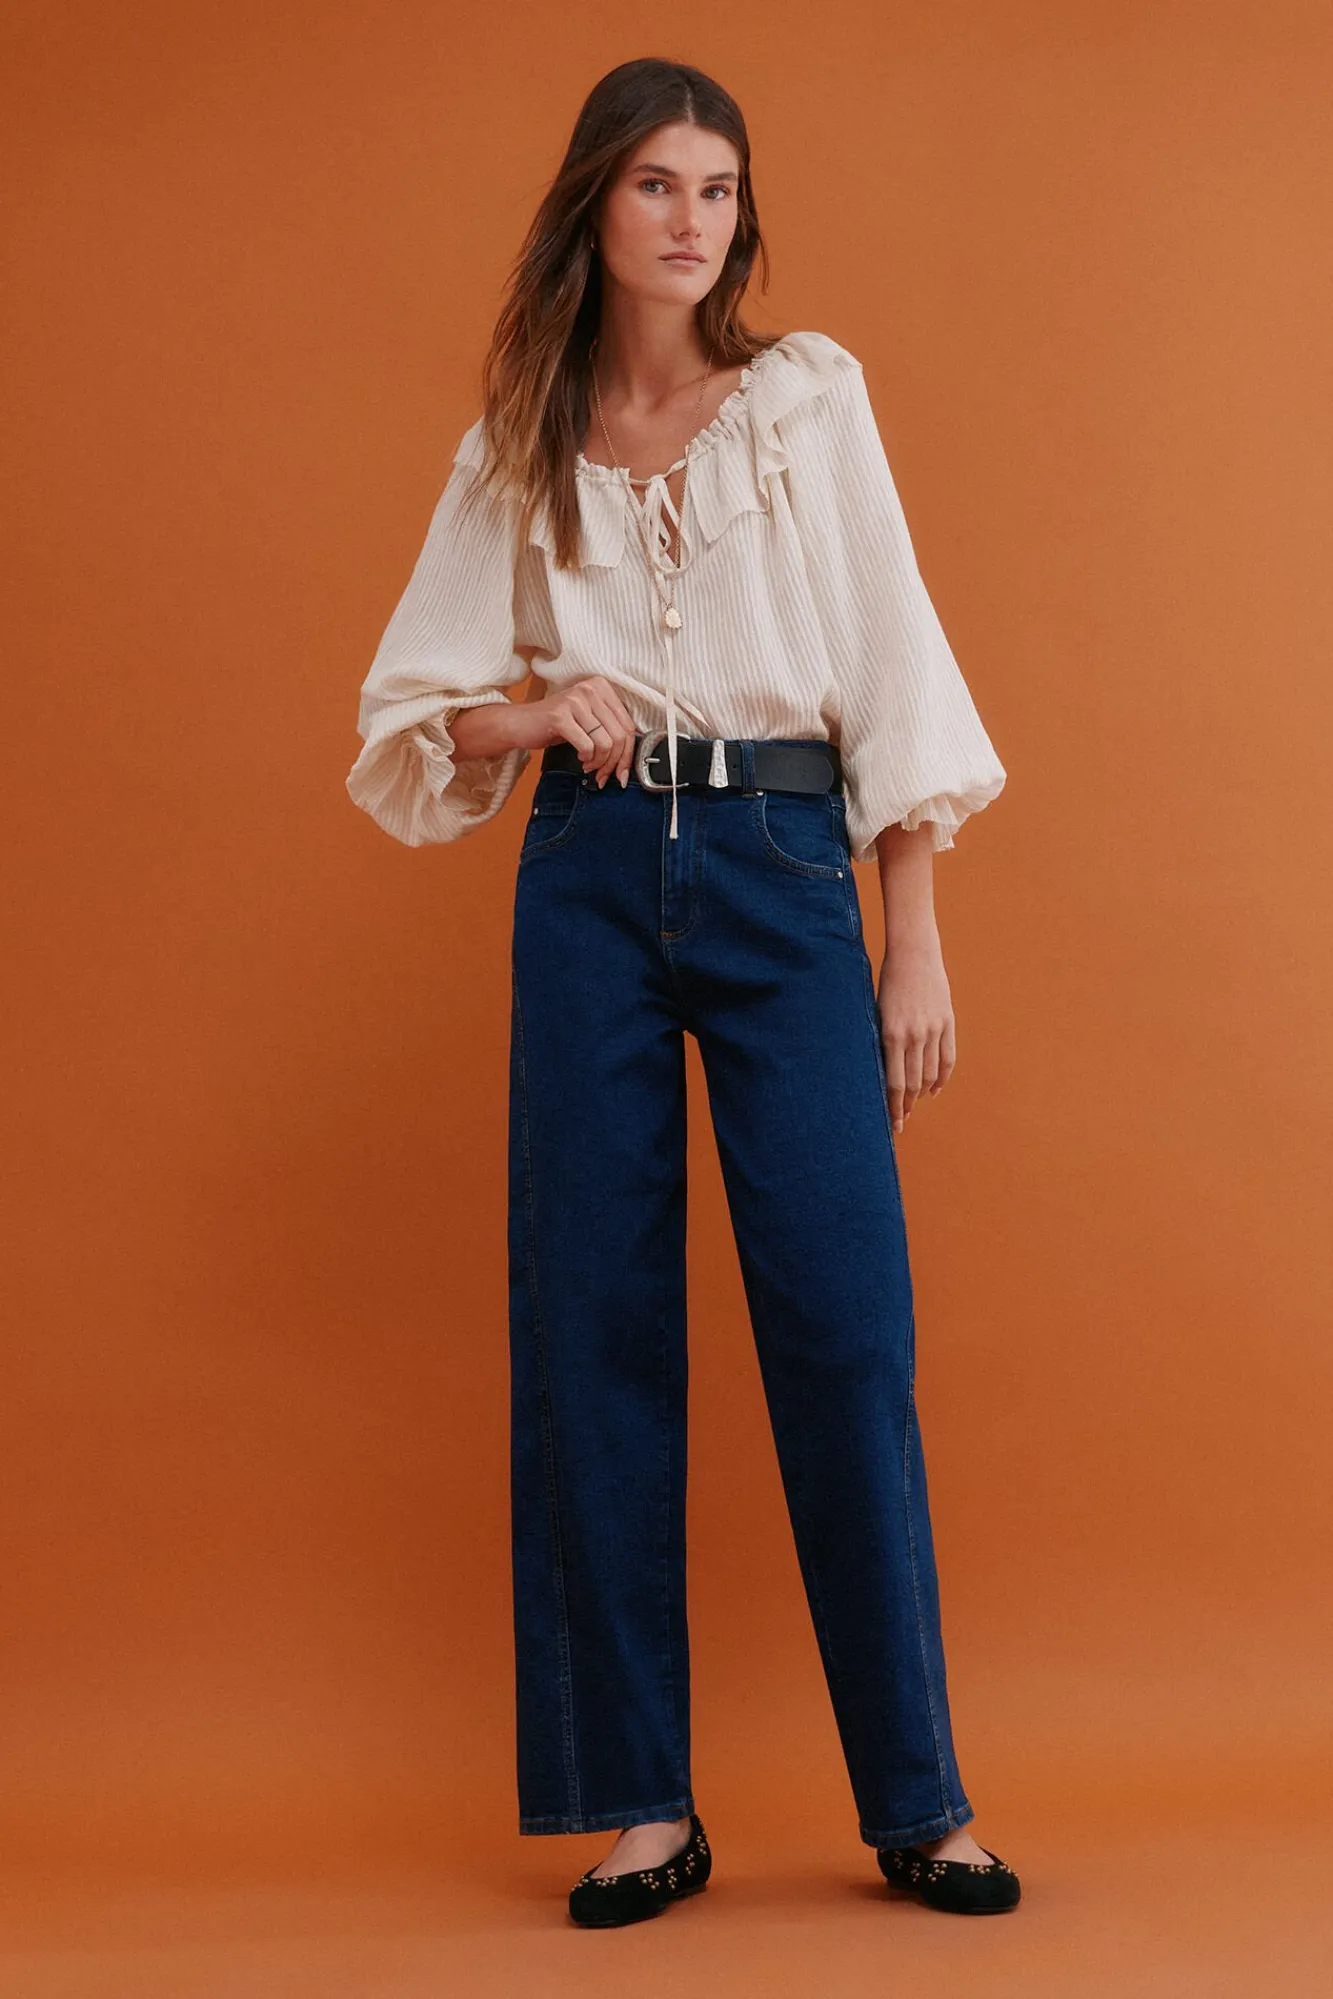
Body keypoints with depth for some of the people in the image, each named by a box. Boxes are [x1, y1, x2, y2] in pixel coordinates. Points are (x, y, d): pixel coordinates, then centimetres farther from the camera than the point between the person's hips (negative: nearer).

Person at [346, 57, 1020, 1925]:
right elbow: (412, 715, 13)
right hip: (590, 880, 2)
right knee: (597, 1328, 0)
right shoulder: (515, 449, 11)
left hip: (783, 870, -1)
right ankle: (641, 1802, 10)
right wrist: (535, 716, -9)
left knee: (845, 1321, -6)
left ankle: (917, 1799, 6)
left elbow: (889, 671, 4)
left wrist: (917, 944, -1)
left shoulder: (810, 393, 8)